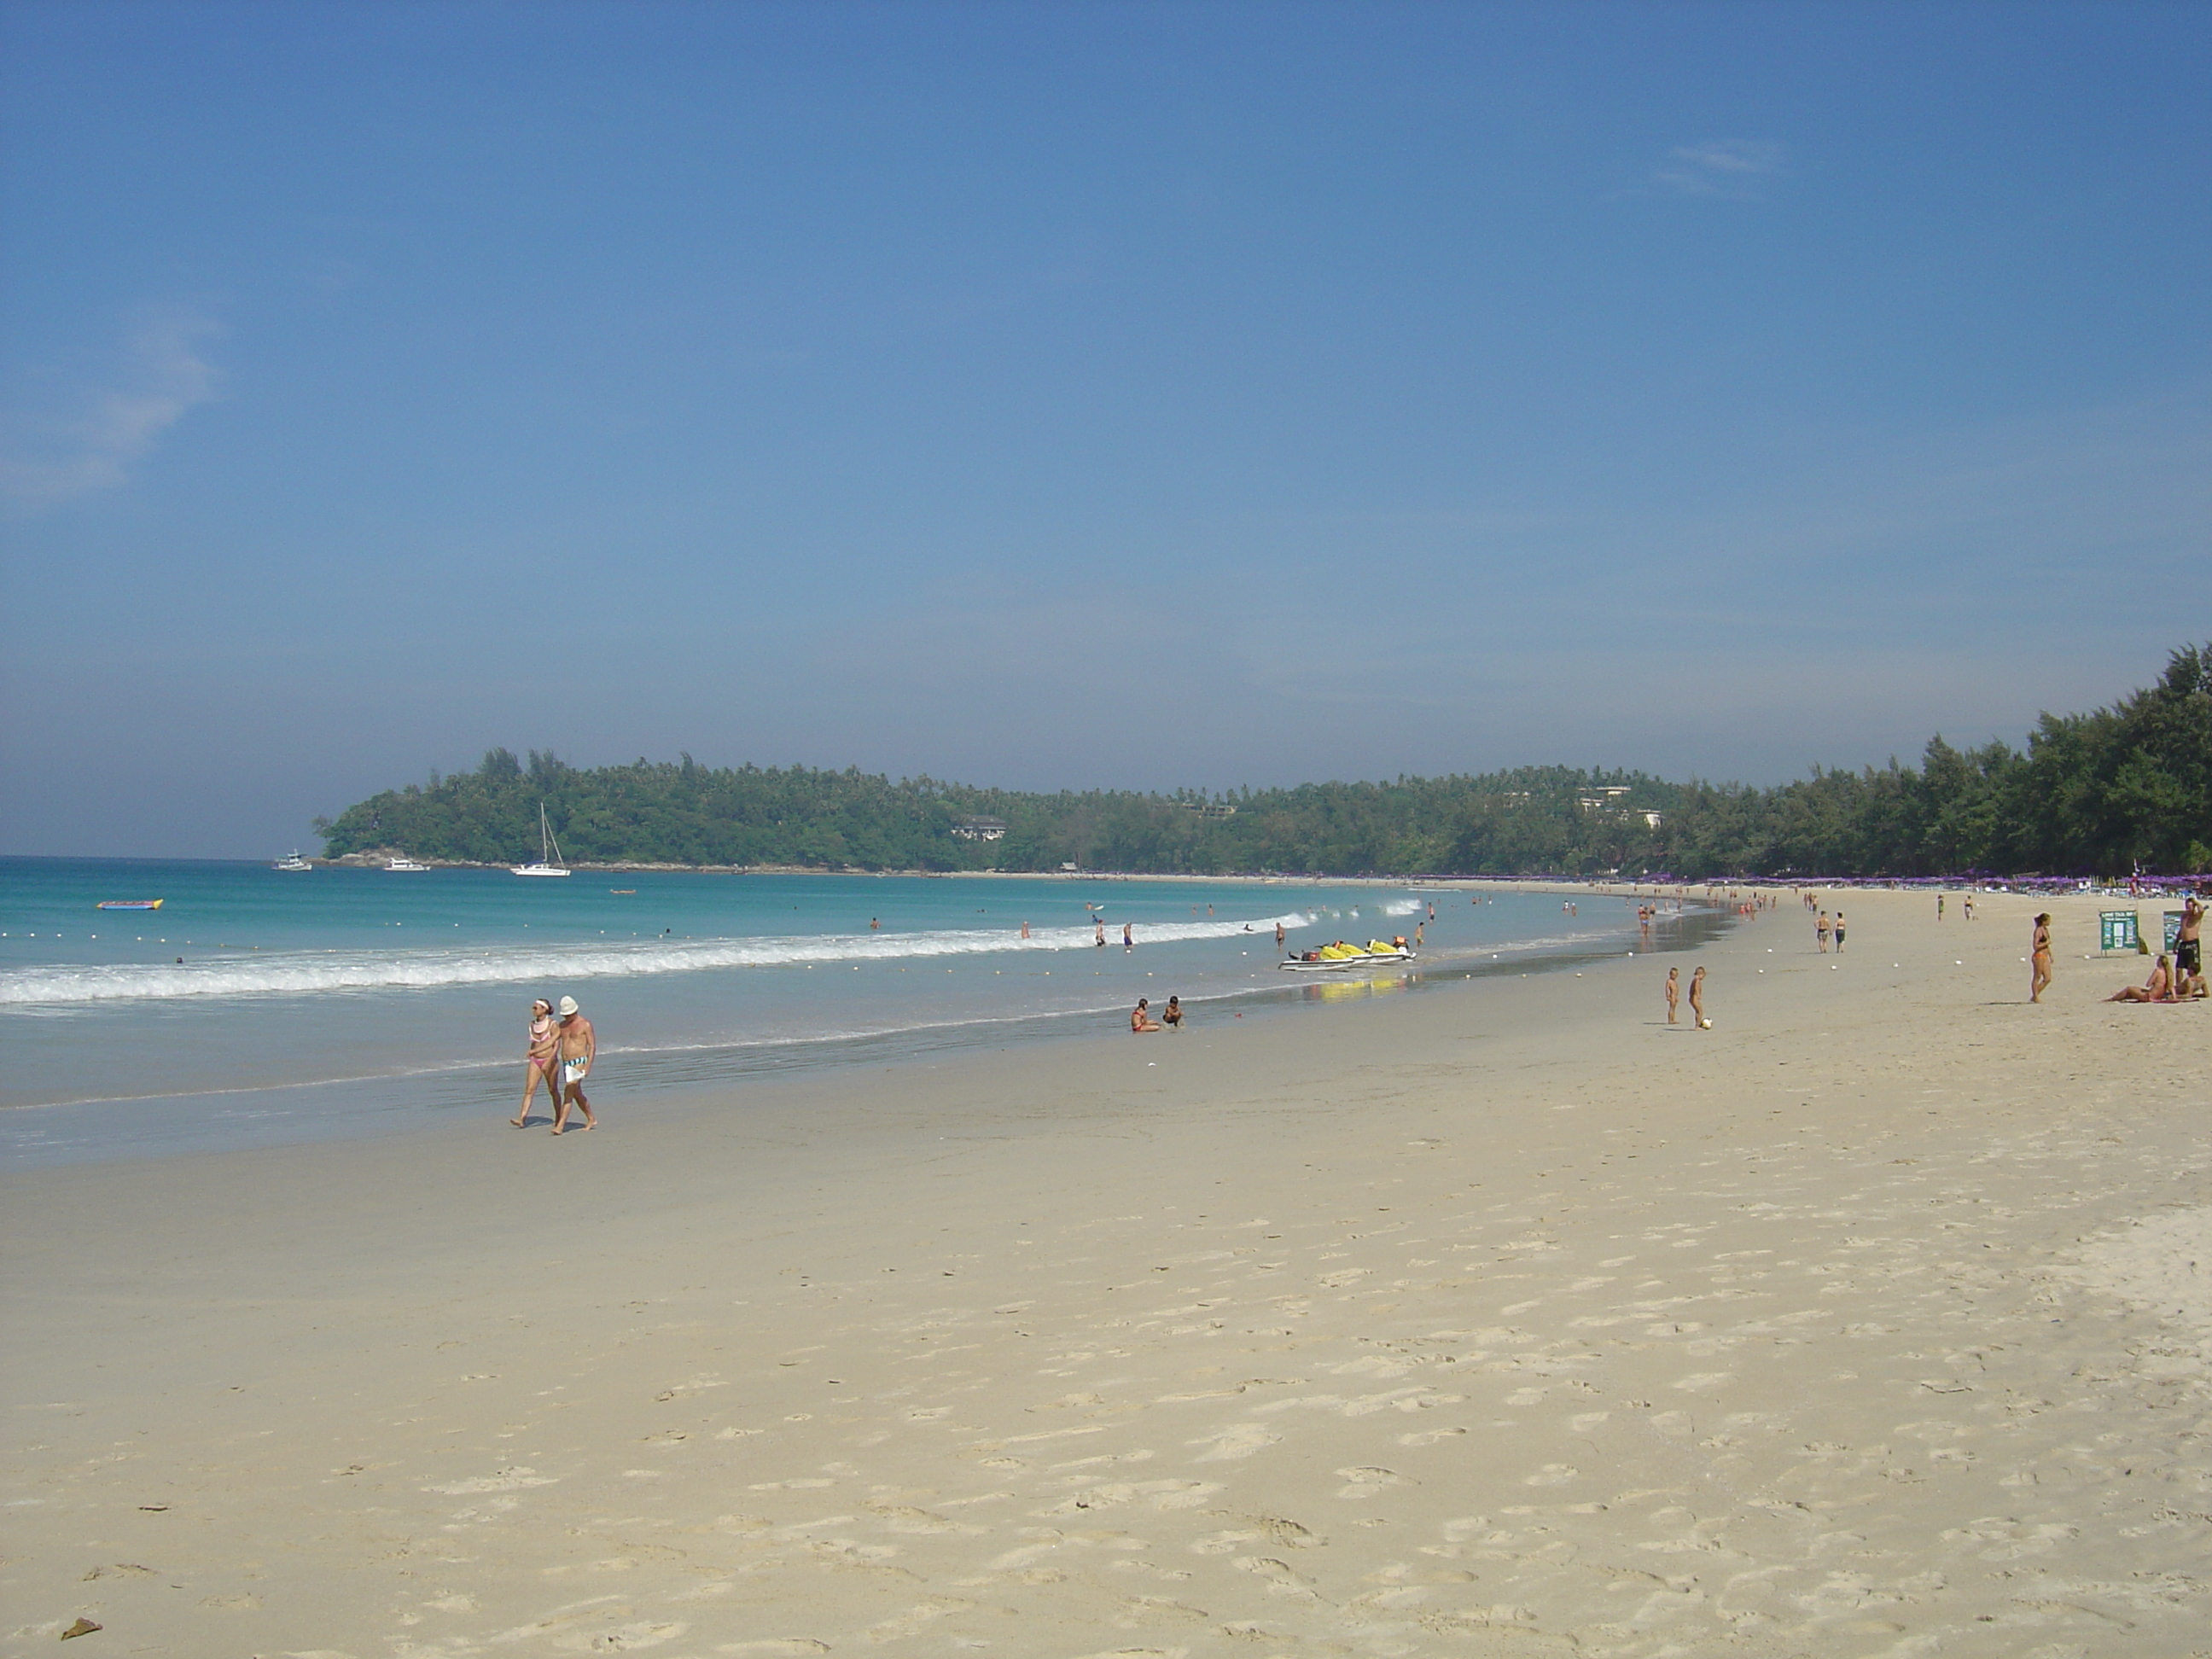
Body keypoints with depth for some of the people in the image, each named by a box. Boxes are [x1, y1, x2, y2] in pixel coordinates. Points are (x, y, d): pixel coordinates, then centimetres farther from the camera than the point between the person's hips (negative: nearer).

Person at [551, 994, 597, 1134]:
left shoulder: (585, 1024, -5)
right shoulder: (561, 1026, 13)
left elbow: (592, 1046, -8)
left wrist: (588, 1066, -17)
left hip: (579, 1062, -7)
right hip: (566, 1063, 7)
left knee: (569, 1091, -17)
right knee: (577, 1094, 15)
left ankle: (560, 1125, -22)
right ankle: (591, 1120, 31)